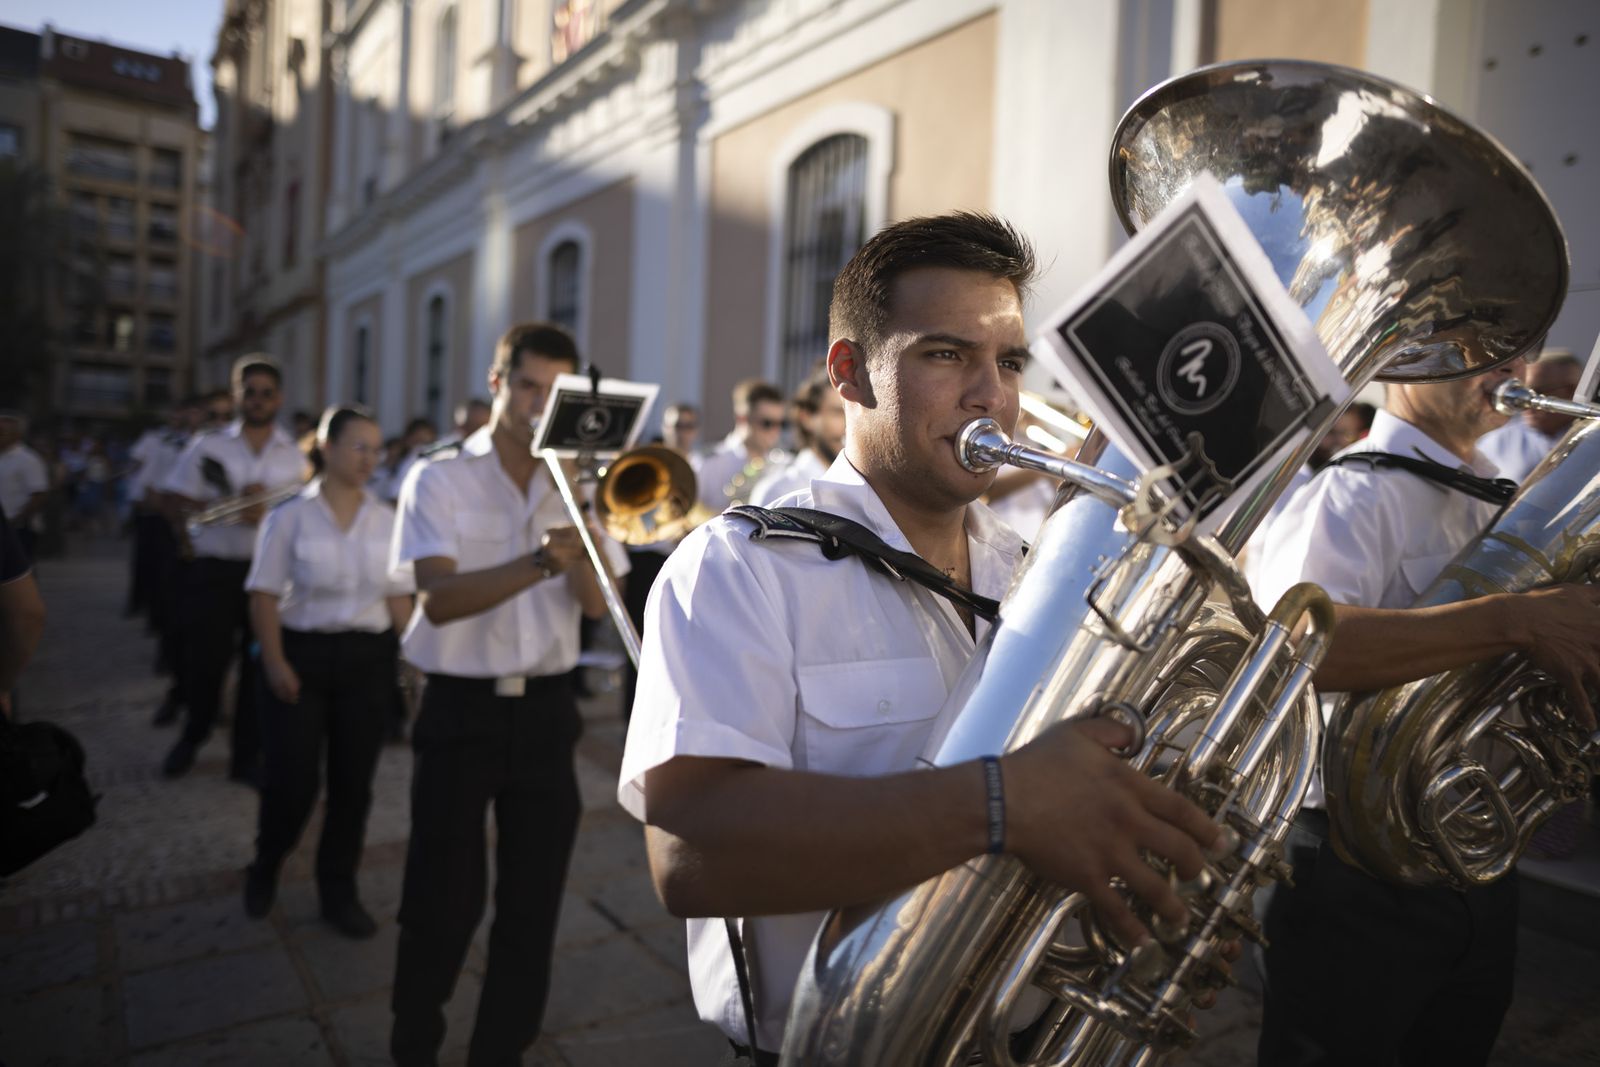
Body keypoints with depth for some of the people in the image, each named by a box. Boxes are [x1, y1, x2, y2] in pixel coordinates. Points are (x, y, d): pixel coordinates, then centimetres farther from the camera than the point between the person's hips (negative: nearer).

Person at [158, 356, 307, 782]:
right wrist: (228, 505, -15)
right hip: (213, 568, -1)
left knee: (259, 665, 5)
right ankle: (192, 738, 31)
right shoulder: (208, 446, 4)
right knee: (204, 662, 2)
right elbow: (176, 503, 1)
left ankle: (247, 756, 19)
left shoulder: (295, 456, 6)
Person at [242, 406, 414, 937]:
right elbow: (265, 596, -5)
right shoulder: (291, 515, -4)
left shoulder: (386, 519, 4)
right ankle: (265, 868, 32)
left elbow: (399, 597, 6)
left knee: (353, 781, 8)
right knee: (293, 779, 1)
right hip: (302, 653, -2)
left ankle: (339, 890, 25)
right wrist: (274, 662, -14)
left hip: (368, 659, 3)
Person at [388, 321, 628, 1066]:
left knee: (533, 900, 9)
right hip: (461, 709, -3)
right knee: (442, 901, 7)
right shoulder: (440, 480, -3)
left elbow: (596, 603, -3)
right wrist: (536, 563, -31)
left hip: (544, 710, 3)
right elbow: (439, 601, -17)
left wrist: (579, 532, -17)